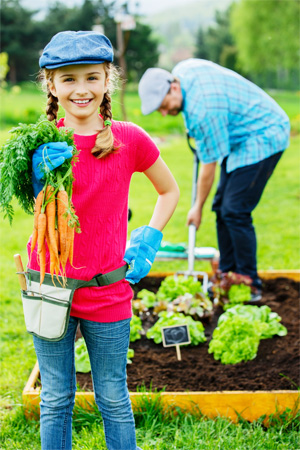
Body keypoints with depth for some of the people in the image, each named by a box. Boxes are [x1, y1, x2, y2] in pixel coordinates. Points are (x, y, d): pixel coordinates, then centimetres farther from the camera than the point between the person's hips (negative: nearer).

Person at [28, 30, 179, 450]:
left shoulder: (129, 139, -6)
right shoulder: (42, 144, -3)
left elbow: (170, 191, 10)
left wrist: (148, 241, -1)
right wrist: (44, 177, -23)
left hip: (106, 294, -1)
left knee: (113, 399, 13)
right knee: (55, 399, 14)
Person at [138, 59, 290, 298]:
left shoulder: (203, 109, -31)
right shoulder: (181, 70, -5)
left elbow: (209, 164, -21)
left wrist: (198, 207, -8)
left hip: (263, 138, -10)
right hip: (242, 137, 10)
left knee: (235, 211, -15)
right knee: (222, 206, 7)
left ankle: (250, 285, -4)